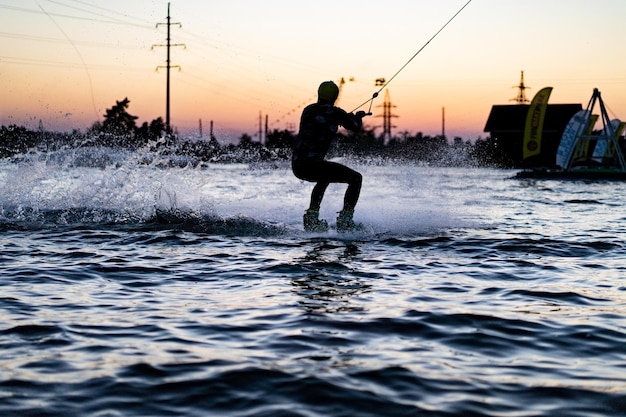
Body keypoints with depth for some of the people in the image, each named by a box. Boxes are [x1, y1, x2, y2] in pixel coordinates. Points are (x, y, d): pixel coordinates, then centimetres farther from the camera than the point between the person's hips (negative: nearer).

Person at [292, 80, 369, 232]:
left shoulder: (307, 110, 13)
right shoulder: (335, 113, -5)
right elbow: (356, 127, 10)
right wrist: (358, 116, 33)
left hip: (296, 165, 8)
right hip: (312, 165, -8)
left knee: (325, 176, 38)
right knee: (356, 178, 3)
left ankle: (311, 217, 29)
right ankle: (344, 221, 0)